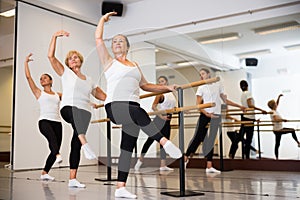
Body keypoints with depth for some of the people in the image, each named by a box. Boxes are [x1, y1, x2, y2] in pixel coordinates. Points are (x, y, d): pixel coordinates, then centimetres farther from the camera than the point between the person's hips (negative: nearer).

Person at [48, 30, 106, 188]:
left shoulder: (89, 80, 25)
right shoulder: (65, 73, 15)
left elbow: (104, 96, 25)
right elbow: (51, 56, 5)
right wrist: (55, 36, -1)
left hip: (84, 112, 4)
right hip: (68, 108, -4)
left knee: (76, 145, -1)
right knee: (75, 114, -41)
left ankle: (72, 179, 2)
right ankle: (85, 144, -62)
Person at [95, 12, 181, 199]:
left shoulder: (135, 65, 23)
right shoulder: (109, 61, 10)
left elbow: (146, 85, 28)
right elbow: (98, 38, 5)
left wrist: (167, 88, 21)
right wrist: (103, 19, 18)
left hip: (132, 107, 5)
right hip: (114, 106, -5)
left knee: (128, 149, 1)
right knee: (139, 113, -38)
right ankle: (164, 141, -31)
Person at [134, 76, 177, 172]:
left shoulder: (172, 93, 14)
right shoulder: (160, 93, -7)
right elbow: (154, 106, -18)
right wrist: (161, 116, -25)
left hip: (167, 121, 7)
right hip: (160, 120, -7)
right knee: (151, 139, -6)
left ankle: (163, 165, 7)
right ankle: (141, 159, 5)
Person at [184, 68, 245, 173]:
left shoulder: (218, 85, 13)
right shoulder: (201, 88, 4)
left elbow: (225, 100, 19)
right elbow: (198, 105, -4)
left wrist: (239, 106, 18)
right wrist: (206, 113, -20)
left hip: (216, 116, 3)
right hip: (205, 115, -2)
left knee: (211, 140, 3)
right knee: (198, 137, -6)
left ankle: (209, 166, 4)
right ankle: (185, 158, 6)